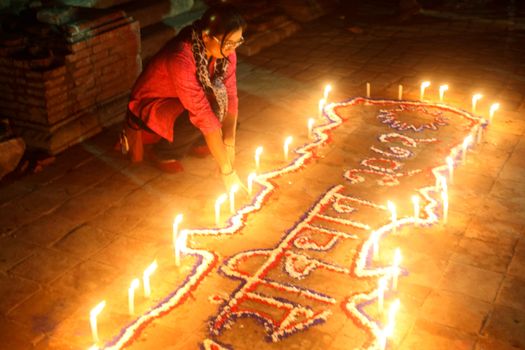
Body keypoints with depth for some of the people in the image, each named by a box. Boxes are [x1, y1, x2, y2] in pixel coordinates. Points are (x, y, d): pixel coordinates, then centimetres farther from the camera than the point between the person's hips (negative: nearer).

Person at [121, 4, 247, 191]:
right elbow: (204, 115, -40)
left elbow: (230, 95, -13)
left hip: (182, 100, 7)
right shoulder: (180, 58, -39)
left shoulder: (224, 50, -19)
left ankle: (195, 141, 9)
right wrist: (227, 169, -37)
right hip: (148, 106, -7)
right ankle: (159, 151, -2)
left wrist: (229, 144, -21)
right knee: (195, 121, -32)